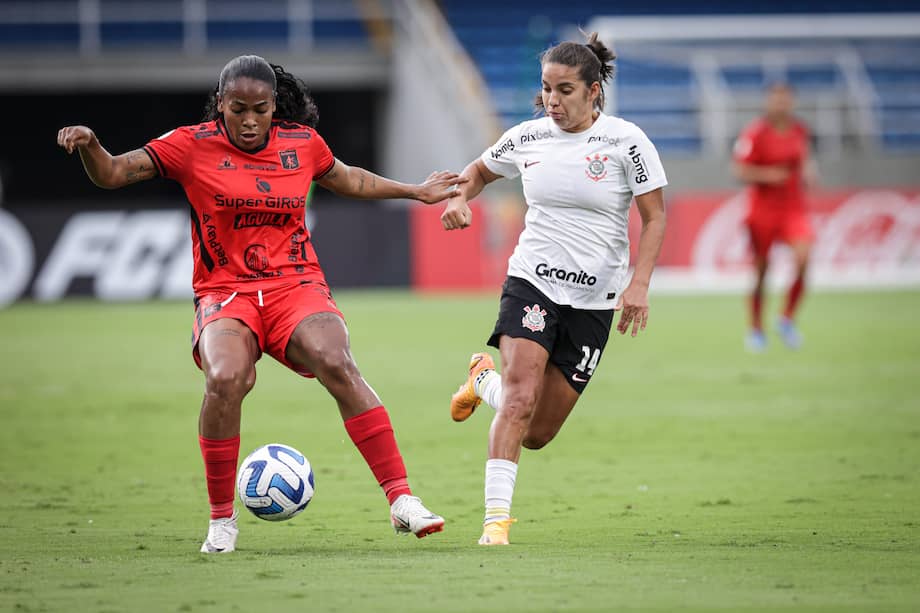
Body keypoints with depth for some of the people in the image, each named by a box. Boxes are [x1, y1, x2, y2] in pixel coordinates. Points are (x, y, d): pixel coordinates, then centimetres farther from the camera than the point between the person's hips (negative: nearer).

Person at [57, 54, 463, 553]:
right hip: (225, 293, -2)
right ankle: (221, 521, -12)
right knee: (225, 380, -32)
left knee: (338, 366, -27)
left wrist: (414, 191, 36)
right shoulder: (193, 146, -1)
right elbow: (113, 173, -4)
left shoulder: (303, 143, 8)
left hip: (296, 287, 2)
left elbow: (345, 179, 29)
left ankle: (401, 500, -24)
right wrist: (90, 146, -25)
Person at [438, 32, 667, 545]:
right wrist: (459, 198, -1)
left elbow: (655, 217, -5)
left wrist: (639, 284, -17)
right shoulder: (527, 138, 1)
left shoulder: (625, 141, -7)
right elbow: (480, 170, 21)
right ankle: (497, 517, -18)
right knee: (521, 398, -24)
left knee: (537, 434, 3)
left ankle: (486, 380, 34)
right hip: (531, 282, 1)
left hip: (594, 300, 0)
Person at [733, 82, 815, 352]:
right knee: (760, 271, 3)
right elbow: (740, 171, -9)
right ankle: (756, 329, 21)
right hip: (763, 208, -3)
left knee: (803, 257, -19)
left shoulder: (800, 131, 7)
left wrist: (807, 172, 4)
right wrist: (766, 175, -22)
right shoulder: (755, 132, -9)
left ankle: (787, 319, -2)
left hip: (794, 206, 3)